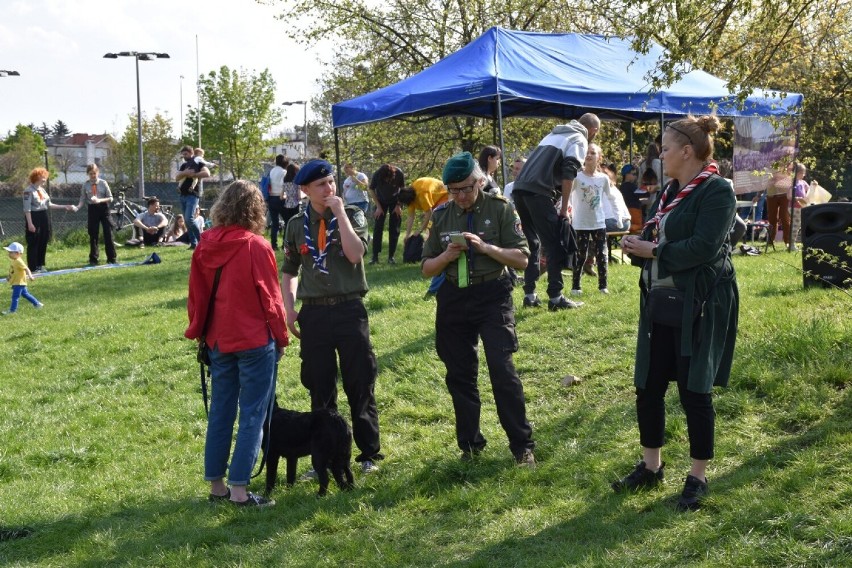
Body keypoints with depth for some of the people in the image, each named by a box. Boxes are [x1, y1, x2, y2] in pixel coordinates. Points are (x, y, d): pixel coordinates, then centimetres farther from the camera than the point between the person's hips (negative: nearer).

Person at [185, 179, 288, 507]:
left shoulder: (205, 246, 1)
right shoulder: (256, 247, -14)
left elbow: (196, 295, 8)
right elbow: (270, 298, -10)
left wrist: (201, 331, 19)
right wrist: (281, 338, 2)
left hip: (219, 341, 6)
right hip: (254, 341, -6)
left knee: (220, 414, 13)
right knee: (252, 416, 0)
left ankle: (216, 486, 20)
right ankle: (239, 491, 0)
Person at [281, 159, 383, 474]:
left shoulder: (352, 215, 0)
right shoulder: (296, 225, 8)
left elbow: (355, 254, -17)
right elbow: (289, 270, 16)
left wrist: (340, 213, -15)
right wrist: (288, 307, 5)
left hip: (349, 307, -2)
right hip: (313, 312, 2)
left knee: (361, 384, 0)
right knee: (320, 389, 8)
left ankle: (369, 453, 11)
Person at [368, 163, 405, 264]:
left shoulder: (399, 174, -29)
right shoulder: (377, 175, -29)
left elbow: (402, 189, -10)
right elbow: (371, 190, -11)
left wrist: (398, 205, -14)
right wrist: (378, 206, -13)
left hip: (395, 202, 0)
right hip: (381, 202, 0)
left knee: (394, 229, -4)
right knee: (378, 228, -6)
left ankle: (391, 257, 1)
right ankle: (375, 257, -5)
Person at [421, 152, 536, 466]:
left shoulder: (500, 209, -3)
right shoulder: (441, 215, 6)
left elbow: (522, 258, -6)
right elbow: (427, 268, 11)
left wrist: (485, 247, -20)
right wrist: (447, 255, -11)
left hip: (492, 295, -4)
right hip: (454, 298, 4)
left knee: (502, 370, -12)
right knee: (459, 375, 9)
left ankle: (522, 446, 0)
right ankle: (469, 445, 24)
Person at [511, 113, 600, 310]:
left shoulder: (554, 134, 30)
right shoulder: (579, 141, 5)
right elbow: (568, 174, -9)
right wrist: (564, 209, -6)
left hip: (519, 188, 8)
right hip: (538, 192, -8)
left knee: (532, 243, 16)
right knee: (554, 245, 0)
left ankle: (529, 295, 14)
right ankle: (555, 297, -1)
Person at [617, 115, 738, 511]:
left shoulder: (717, 192, -13)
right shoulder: (669, 192, 13)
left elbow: (703, 247, -23)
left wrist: (653, 250, -15)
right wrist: (637, 243, -8)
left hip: (700, 308, -8)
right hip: (660, 307, 8)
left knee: (694, 392, 1)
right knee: (648, 388, 11)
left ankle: (698, 478, 16)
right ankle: (651, 467, 27)